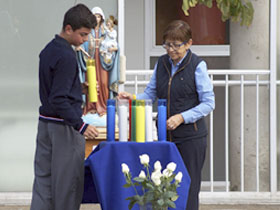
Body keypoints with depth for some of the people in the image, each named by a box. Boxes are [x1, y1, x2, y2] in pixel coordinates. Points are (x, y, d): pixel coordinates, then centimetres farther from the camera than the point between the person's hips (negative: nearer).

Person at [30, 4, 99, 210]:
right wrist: (80, 125, -25)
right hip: (64, 125, -9)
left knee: (43, 178, 8)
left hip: (45, 121, 9)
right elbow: (58, 99, -23)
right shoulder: (66, 56, -19)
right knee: (68, 181, 0)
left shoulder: (48, 50, 10)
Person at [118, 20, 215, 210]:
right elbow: (151, 94, 13)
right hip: (165, 135, 5)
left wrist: (182, 117, -18)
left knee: (188, 188, -1)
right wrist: (133, 98, -7)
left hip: (190, 137, -5)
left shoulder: (197, 66, -6)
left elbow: (208, 103, -8)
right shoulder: (162, 63, 9)